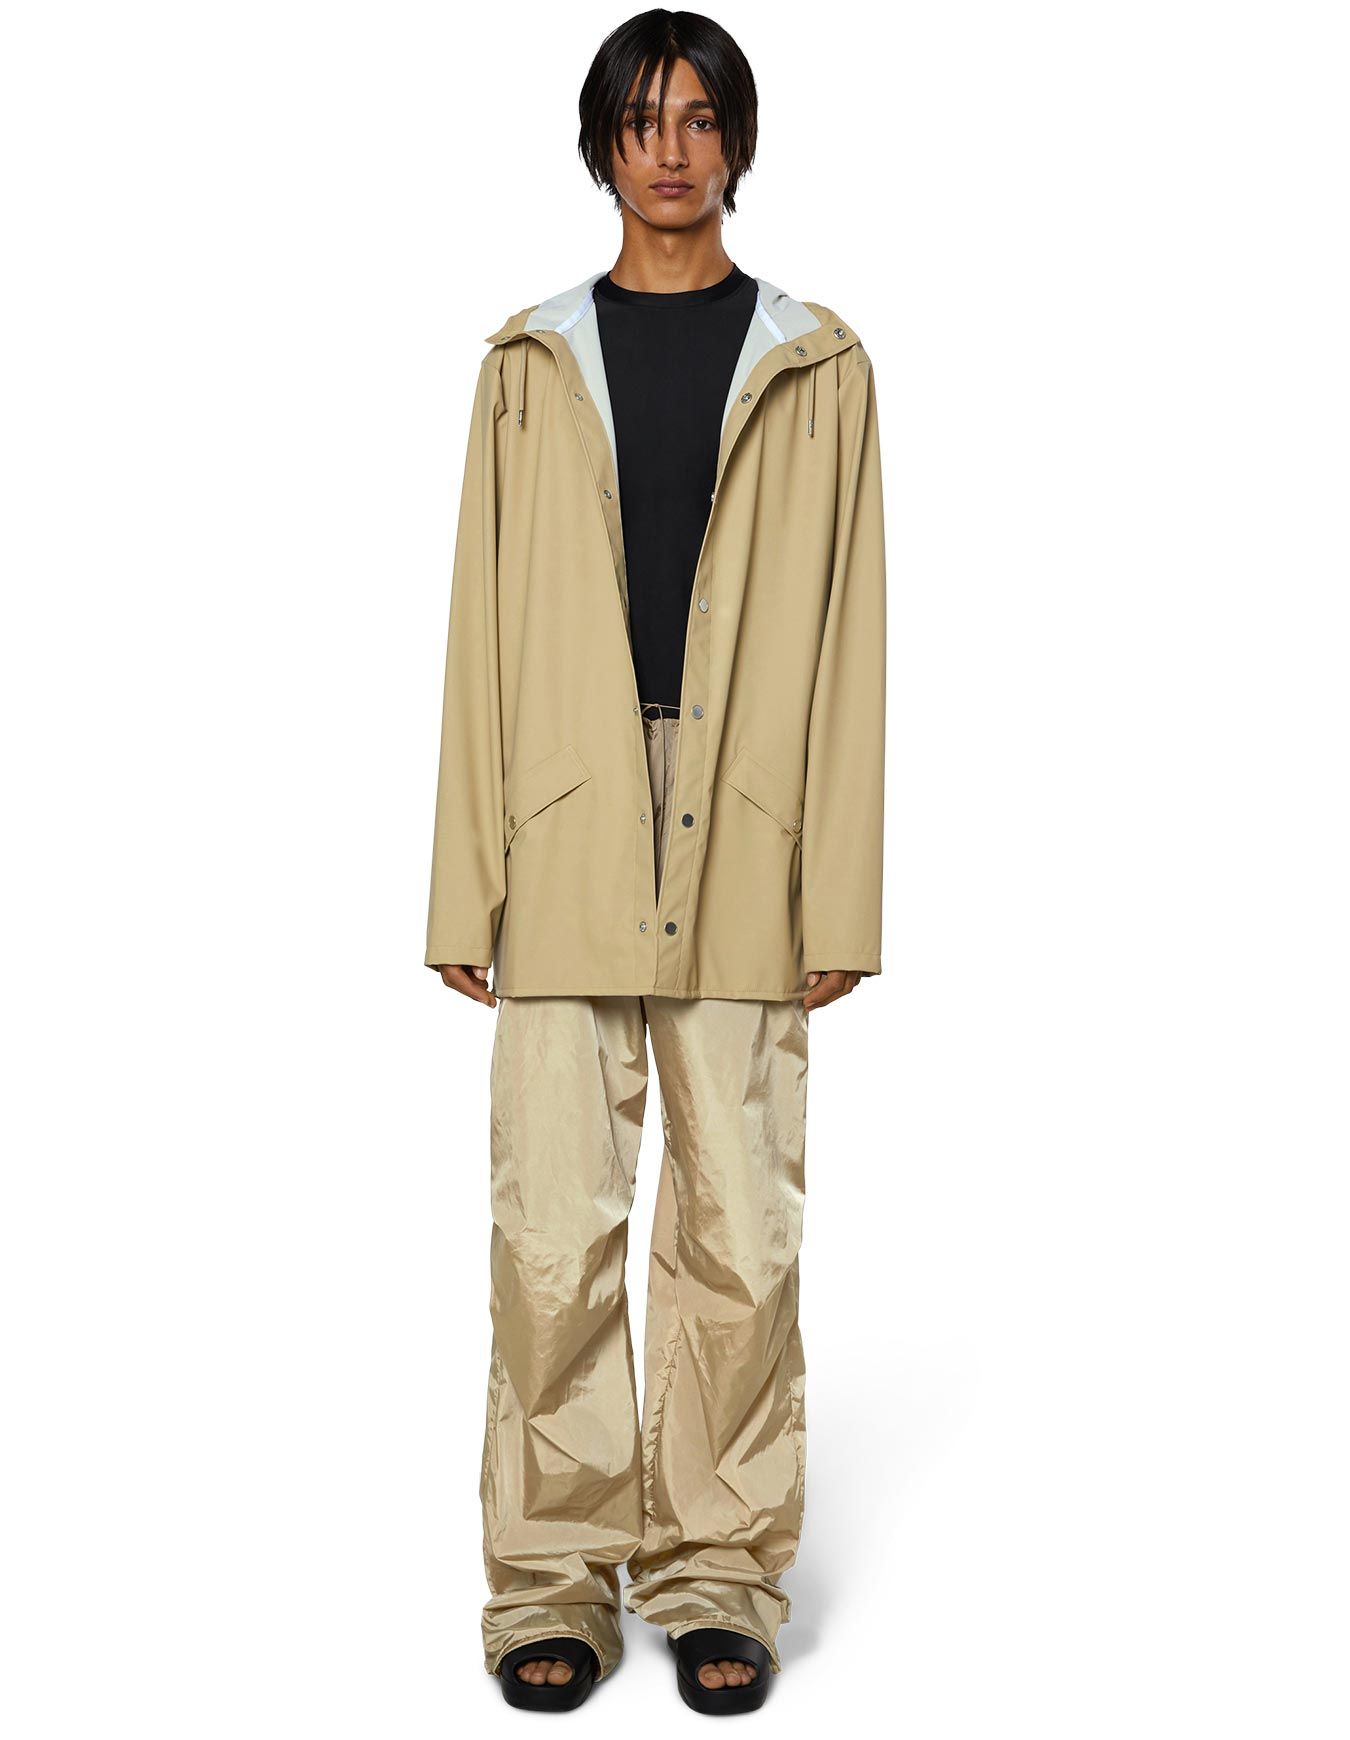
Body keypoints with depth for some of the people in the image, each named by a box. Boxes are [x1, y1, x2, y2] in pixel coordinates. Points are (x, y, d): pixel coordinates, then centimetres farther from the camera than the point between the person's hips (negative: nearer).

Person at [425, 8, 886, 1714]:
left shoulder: (813, 368, 9)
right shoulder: (534, 363, 11)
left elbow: (844, 635, 5)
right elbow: (483, 627, 8)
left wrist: (838, 895, -2)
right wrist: (465, 885, 2)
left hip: (740, 852, 0)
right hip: (565, 848, 1)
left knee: (740, 1227, 2)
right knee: (555, 1224, -1)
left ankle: (719, 1572, 17)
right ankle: (557, 1572, 13)